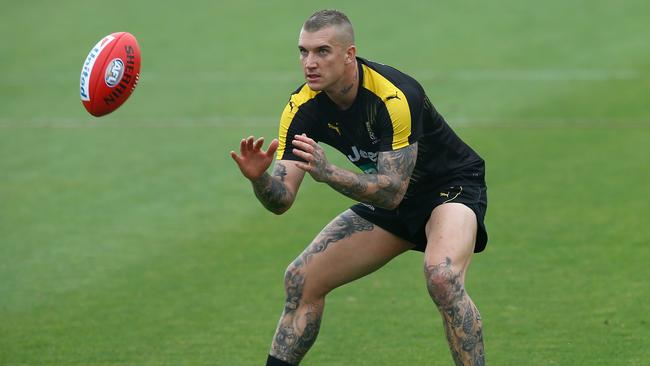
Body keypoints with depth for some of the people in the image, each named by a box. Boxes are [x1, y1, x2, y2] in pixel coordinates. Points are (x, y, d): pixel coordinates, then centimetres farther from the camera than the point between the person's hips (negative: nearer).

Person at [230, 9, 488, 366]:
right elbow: (281, 199, -17)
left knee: (442, 277, -35)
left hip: (451, 187, -6)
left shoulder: (395, 97, -32)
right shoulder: (303, 108, -15)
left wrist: (327, 172, -48)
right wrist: (259, 177, -39)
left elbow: (392, 192, -35)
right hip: (388, 200, 6)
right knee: (301, 280, -1)